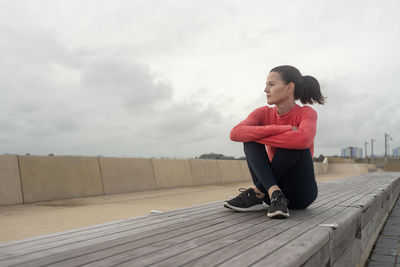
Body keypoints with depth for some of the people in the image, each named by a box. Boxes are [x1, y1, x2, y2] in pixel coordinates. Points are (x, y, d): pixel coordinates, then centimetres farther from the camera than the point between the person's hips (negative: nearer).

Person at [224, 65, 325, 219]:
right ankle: (274, 195, -30)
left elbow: (304, 139, -36)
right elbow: (235, 133, -21)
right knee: (251, 138, -16)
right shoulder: (264, 113, 0)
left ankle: (257, 193, -23)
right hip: (271, 185, 3)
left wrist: (258, 137, -24)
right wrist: (280, 129, -27)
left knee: (295, 143, -28)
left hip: (301, 193, -3)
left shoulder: (306, 113, -10)